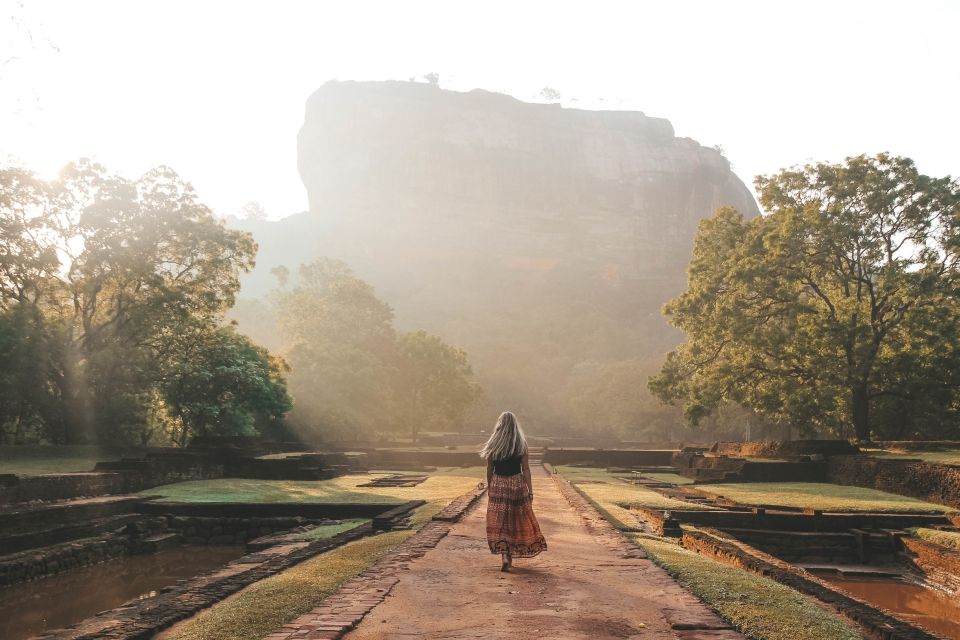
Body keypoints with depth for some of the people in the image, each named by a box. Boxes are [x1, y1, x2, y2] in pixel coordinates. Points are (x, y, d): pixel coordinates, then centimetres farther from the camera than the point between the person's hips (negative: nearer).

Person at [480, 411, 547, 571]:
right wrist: (530, 491, -1)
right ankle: (511, 555, 25)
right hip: (517, 484, 0)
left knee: (499, 523, 5)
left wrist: (489, 488, 14)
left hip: (498, 485, 0)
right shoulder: (521, 445, -6)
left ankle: (505, 556, -9)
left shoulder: (493, 445, -4)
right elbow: (526, 470, -6)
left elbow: (489, 469, 1)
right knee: (517, 521, 16)